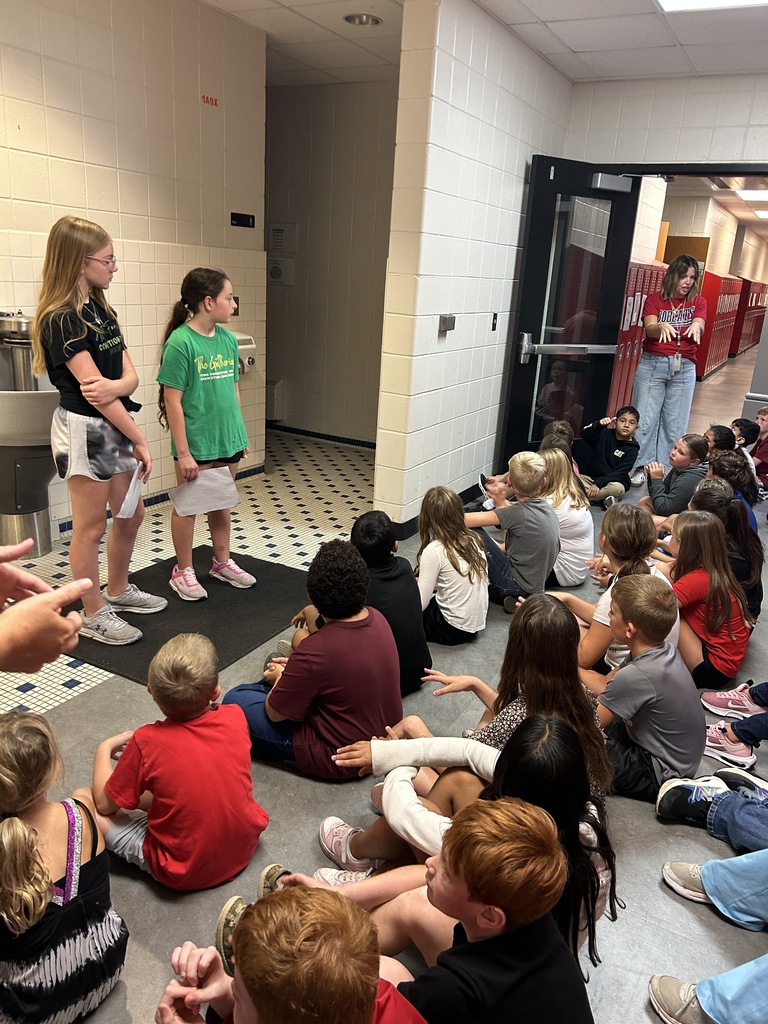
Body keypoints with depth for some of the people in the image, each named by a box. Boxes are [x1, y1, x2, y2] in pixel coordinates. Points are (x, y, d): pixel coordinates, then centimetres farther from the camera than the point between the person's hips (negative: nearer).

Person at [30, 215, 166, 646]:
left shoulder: (102, 310, 10)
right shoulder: (60, 321, -16)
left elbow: (130, 375, 2)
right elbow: (93, 391, -19)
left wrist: (114, 386, -22)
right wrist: (140, 440, -15)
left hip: (115, 427, 9)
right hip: (84, 430, -8)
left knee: (131, 515, 17)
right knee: (91, 526, 3)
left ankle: (118, 590, 37)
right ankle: (94, 615, 19)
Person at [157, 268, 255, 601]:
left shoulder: (228, 339, 3)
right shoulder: (180, 342, -16)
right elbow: (172, 401, -16)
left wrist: (241, 434, 13)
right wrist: (183, 452, -16)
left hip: (228, 440, 6)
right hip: (196, 442, -6)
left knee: (222, 503, 19)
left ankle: (222, 562, 37)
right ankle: (183, 571, 26)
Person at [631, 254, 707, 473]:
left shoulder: (698, 302, 8)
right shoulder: (655, 299, 3)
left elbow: (699, 326, -11)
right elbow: (649, 328, -13)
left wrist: (696, 326, -35)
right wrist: (662, 326, -36)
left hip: (684, 368, 2)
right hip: (652, 364, -2)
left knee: (675, 423, 3)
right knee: (645, 419, -2)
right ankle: (640, 466, 7)